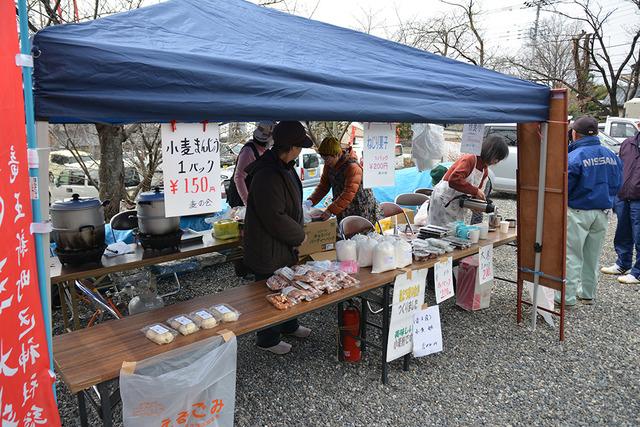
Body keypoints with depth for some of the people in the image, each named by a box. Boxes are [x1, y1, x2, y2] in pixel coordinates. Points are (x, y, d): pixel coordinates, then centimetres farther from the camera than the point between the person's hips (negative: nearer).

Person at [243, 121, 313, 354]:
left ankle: (289, 325, 47)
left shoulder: (285, 167, 5)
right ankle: (268, 340, 28)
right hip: (268, 250, -10)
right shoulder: (267, 176, -30)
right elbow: (275, 219, -30)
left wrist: (297, 232, 12)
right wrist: (299, 235, -15)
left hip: (284, 245, 10)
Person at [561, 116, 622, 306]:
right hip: (602, 212, 6)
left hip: (578, 212, -6)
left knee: (572, 256, 2)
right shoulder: (611, 155, 4)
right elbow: (616, 184, 10)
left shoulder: (574, 157, -18)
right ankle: (587, 294, 28)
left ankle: (567, 296, 5)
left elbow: (563, 188, -18)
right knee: (592, 255, 17)